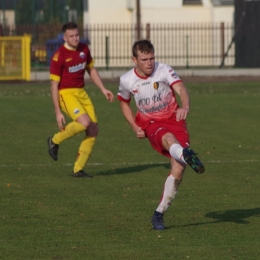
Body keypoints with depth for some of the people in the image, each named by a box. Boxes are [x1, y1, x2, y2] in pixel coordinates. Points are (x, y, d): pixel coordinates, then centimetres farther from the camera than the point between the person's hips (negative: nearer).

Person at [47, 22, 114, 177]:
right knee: (84, 122, -28)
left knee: (93, 130, -2)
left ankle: (78, 169, 8)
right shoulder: (59, 56, -15)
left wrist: (103, 89, 12)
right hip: (66, 93, -7)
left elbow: (91, 70, 22)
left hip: (81, 93, 7)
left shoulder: (84, 49, 5)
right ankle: (55, 141, -2)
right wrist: (58, 112, -15)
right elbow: (54, 85, -13)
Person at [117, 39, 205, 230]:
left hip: (174, 119, 0)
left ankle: (159, 213, 1)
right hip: (151, 124, 0)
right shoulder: (127, 80, -4)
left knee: (178, 170, -15)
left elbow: (181, 89, -29)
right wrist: (135, 127, 3)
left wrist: (185, 107, -52)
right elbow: (124, 102, 16)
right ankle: (186, 155, -76)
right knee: (169, 138, -38)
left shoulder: (164, 71, -13)